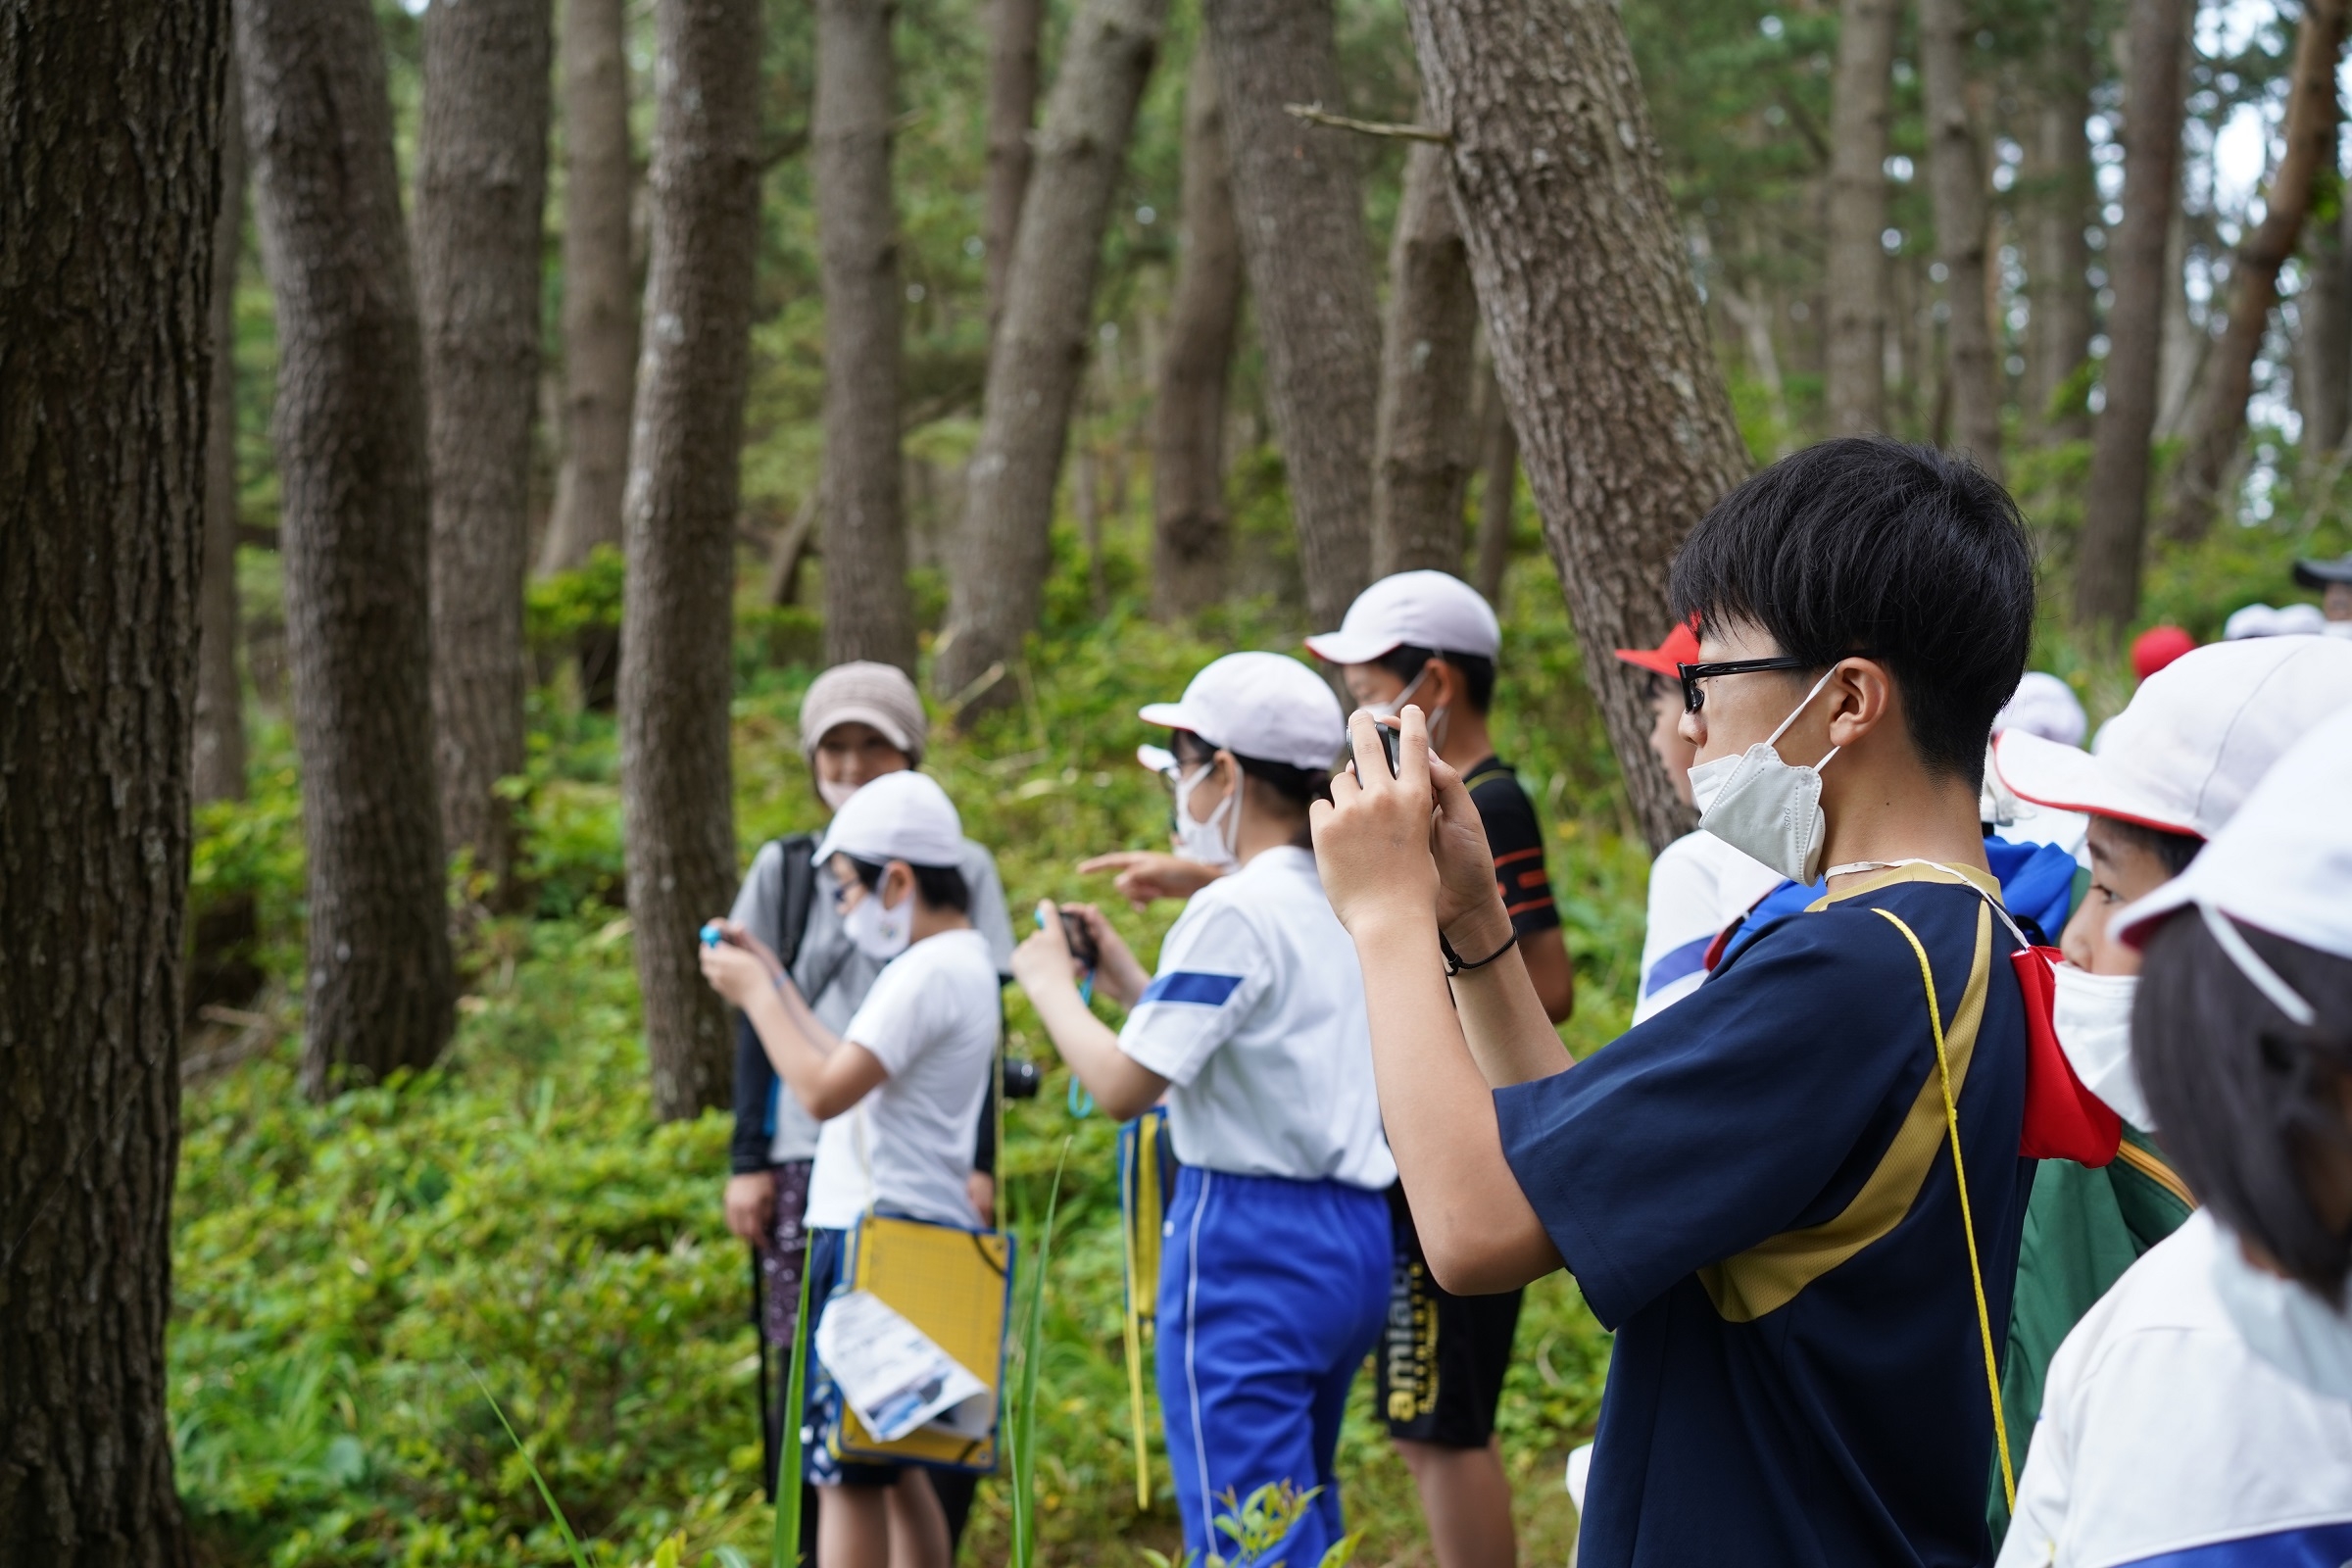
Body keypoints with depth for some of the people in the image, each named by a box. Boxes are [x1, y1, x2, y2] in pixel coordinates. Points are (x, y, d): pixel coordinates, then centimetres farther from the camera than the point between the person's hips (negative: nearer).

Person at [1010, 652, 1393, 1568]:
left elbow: (1122, 1086, -16)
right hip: (1353, 1235, 9)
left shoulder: (1233, 914, -15)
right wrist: (1129, 982, 19)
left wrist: (1051, 986, 0)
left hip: (1249, 1243, -9)